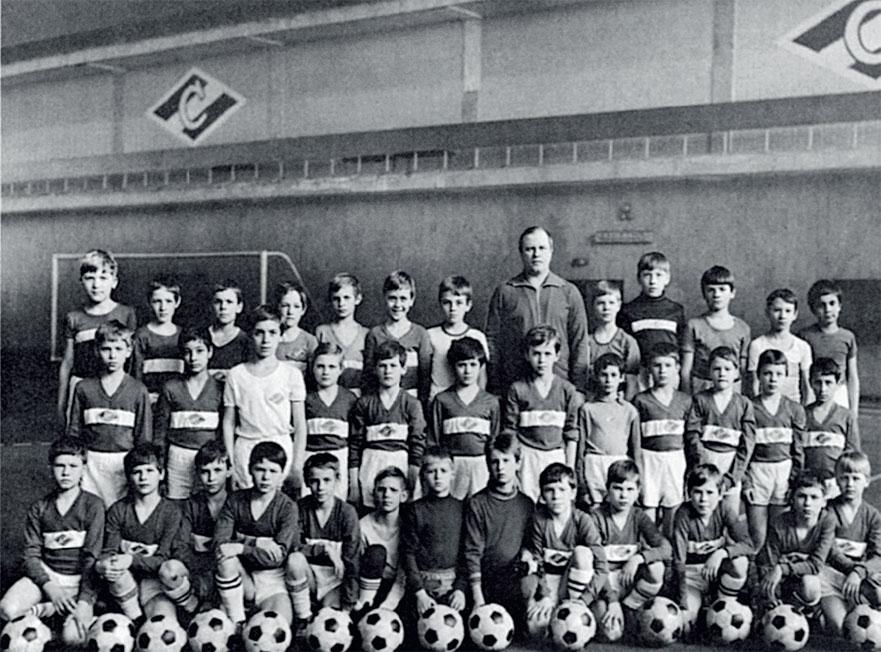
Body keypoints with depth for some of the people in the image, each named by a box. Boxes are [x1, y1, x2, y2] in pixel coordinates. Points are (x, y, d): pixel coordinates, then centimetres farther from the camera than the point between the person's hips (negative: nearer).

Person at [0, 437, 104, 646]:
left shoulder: (92, 505, -3)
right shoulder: (39, 509, 7)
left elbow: (92, 556, -8)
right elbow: (31, 555, 2)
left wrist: (85, 601, -19)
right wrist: (49, 586, -17)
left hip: (79, 580, -2)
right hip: (46, 574, 2)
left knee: (73, 636, -28)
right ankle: (47, 610, -2)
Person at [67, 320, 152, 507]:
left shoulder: (138, 390, 1)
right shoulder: (83, 388, 6)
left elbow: (144, 436, 4)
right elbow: (74, 431, 10)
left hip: (124, 463, -1)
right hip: (91, 462, 1)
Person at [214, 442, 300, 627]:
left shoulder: (287, 507, -7)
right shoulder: (235, 500, -1)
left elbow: (278, 556, -14)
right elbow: (219, 544, -12)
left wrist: (242, 548, -27)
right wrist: (259, 545, -24)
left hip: (273, 578, -3)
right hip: (243, 576, 3)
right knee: (227, 560, -32)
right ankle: (237, 623, -18)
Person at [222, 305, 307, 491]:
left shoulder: (291, 374, 3)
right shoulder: (236, 374, 6)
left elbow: (300, 425, 3)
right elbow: (228, 423, 9)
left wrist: (297, 465, -2)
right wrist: (229, 462, 3)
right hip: (245, 450, 1)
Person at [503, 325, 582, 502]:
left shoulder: (567, 390, 3)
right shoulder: (518, 389, 1)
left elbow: (572, 433, 6)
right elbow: (509, 431, 3)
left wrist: (570, 467, 4)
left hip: (556, 456, 1)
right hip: (527, 456, -1)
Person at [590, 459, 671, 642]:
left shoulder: (639, 517, 0)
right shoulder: (596, 516, -12)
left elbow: (667, 549, -12)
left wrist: (638, 558, -28)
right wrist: (612, 600, -26)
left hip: (630, 581, 4)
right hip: (603, 582, -4)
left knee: (656, 567, -28)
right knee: (612, 633, -28)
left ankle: (627, 609, -7)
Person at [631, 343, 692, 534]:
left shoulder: (685, 400, 8)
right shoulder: (641, 400, 0)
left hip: (676, 459, 2)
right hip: (650, 458, -2)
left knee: (673, 512, 5)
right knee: (648, 511, -2)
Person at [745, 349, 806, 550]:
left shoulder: (794, 409, 5)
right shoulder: (749, 407, -1)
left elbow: (798, 450, 6)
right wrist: (745, 481, -7)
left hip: (784, 472, 1)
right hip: (756, 472, -1)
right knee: (757, 537, 0)